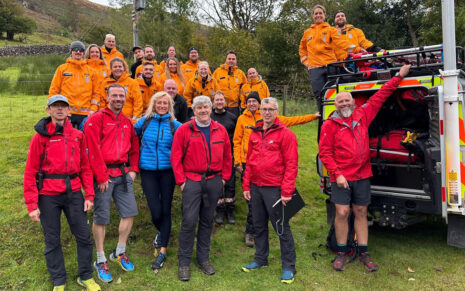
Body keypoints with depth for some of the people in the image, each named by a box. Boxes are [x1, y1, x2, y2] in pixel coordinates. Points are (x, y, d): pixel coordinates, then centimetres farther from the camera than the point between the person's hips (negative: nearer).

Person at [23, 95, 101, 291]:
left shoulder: (77, 135, 5)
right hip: (48, 195, -2)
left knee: (84, 236, 6)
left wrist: (89, 195, 2)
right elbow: (30, 172, -4)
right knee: (52, 240, 9)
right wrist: (32, 204, -8)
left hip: (73, 192, 2)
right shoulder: (40, 136, -3)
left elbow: (85, 167, 8)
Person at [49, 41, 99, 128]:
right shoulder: (62, 69, 8)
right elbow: (53, 90, 6)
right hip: (66, 112, -1)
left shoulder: (91, 71, 11)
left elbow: (95, 92, 11)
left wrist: (93, 109, 0)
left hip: (85, 113, 1)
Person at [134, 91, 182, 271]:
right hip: (148, 171, 0)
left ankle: (162, 251, 16)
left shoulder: (174, 125, 2)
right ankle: (161, 232, 32)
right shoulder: (144, 121, 4)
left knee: (166, 210, 3)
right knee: (156, 212, -4)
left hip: (167, 170, 0)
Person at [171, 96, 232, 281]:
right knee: (189, 221, -5)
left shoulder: (220, 130, 7)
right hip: (192, 180, -3)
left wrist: (224, 177, 8)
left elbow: (227, 156, 13)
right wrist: (181, 180, -7)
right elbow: (176, 157, -3)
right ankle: (184, 263, 9)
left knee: (207, 221, 11)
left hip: (213, 181, 3)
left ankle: (203, 259, 25)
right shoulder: (184, 130, -2)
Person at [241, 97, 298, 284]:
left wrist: (287, 191, -17)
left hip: (274, 189, -6)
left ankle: (288, 267, 14)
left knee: (282, 228, 2)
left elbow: (291, 164, -12)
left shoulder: (286, 134, -8)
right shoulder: (254, 134, 10)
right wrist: (246, 185, 10)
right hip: (256, 188, 6)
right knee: (259, 226, 17)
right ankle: (260, 259, 33)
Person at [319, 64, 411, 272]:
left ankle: (363, 253, 21)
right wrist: (337, 174, -12)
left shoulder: (362, 115, 8)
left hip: (362, 176, 4)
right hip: (342, 178, -3)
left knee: (361, 213, 10)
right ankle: (342, 253, 13)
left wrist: (399, 76, 19)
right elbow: (325, 152, -5)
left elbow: (380, 96, 15)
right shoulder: (329, 125, -3)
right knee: (342, 213, -4)